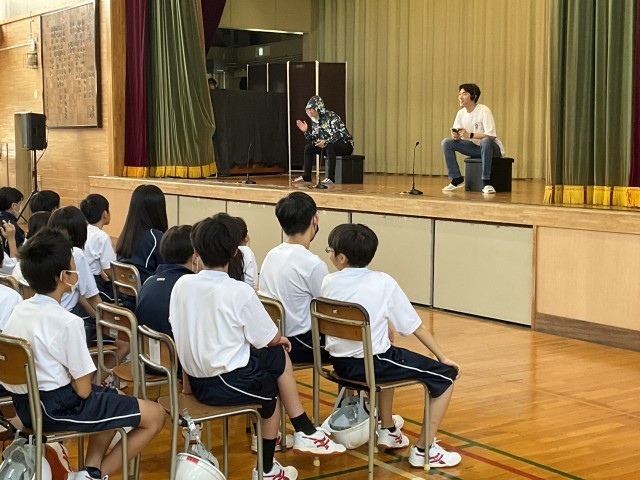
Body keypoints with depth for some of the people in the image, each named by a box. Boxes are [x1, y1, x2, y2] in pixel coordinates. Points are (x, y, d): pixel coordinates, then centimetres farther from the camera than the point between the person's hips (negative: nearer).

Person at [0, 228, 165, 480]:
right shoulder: (67, 322, -21)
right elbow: (83, 390, -16)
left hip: (25, 403, 9)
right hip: (58, 408, -9)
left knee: (112, 397, 31)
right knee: (155, 415, -1)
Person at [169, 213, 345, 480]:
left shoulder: (182, 285, -2)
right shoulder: (240, 293, -16)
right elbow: (269, 340, -8)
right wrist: (280, 339, 17)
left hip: (196, 382, 6)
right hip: (230, 383, -6)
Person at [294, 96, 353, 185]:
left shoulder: (331, 116, -19)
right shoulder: (315, 120, 4)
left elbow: (339, 134, -29)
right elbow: (314, 139, 7)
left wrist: (326, 142, -40)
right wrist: (306, 131, -8)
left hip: (345, 144, -8)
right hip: (329, 145, 8)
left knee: (330, 147, -38)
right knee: (308, 148, 0)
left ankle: (331, 178, -38)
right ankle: (306, 176, 2)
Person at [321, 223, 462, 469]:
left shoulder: (328, 283, -1)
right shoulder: (383, 283, -10)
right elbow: (414, 326, -6)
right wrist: (443, 357, 4)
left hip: (340, 363, 6)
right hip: (372, 365, -6)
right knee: (446, 374, 4)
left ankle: (388, 431, 45)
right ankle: (424, 450, 3)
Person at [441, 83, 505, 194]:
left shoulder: (484, 111, -20)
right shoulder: (461, 113, -1)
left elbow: (491, 135, -29)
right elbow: (456, 135, 2)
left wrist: (470, 135, -35)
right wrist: (455, 135, -23)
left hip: (491, 148, -6)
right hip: (474, 147, 6)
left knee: (486, 141, -41)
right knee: (446, 143, -10)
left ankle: (486, 182, -31)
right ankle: (456, 179, -3)